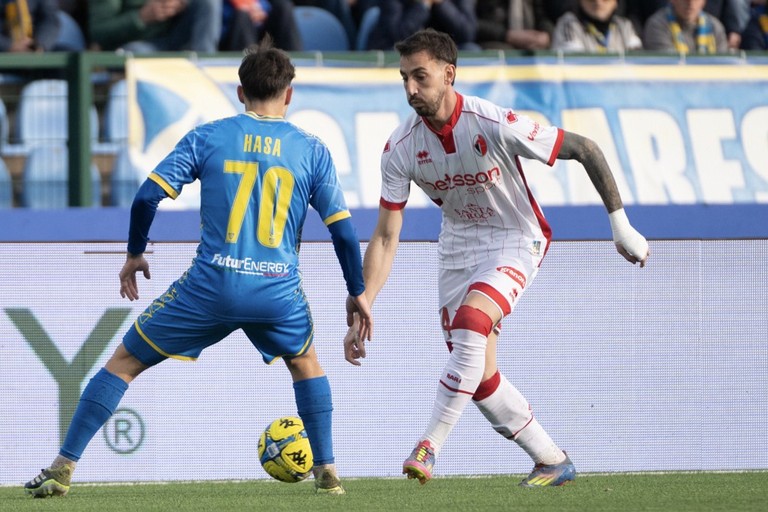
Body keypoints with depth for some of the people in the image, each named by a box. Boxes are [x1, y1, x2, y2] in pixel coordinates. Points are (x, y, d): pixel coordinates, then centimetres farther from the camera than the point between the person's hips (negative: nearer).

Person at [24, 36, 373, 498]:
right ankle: (327, 472, 26)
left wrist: (135, 254, 13)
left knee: (124, 362, 12)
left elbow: (148, 196, -3)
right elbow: (343, 229, 5)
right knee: (306, 364, 33)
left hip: (210, 287, -1)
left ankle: (62, 469, 7)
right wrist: (358, 292, 18)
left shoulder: (209, 138, 2)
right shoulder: (312, 151, 5)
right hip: (279, 292, 1)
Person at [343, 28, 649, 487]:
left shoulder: (495, 125, -26)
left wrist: (620, 223, -15)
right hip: (459, 246, 5)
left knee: (470, 324, -31)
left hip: (515, 242, -5)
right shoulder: (401, 147, -14)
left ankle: (430, 446, -25)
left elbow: (585, 149, -16)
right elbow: (386, 238, -9)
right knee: (479, 376, 1)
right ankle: (554, 462, 18)